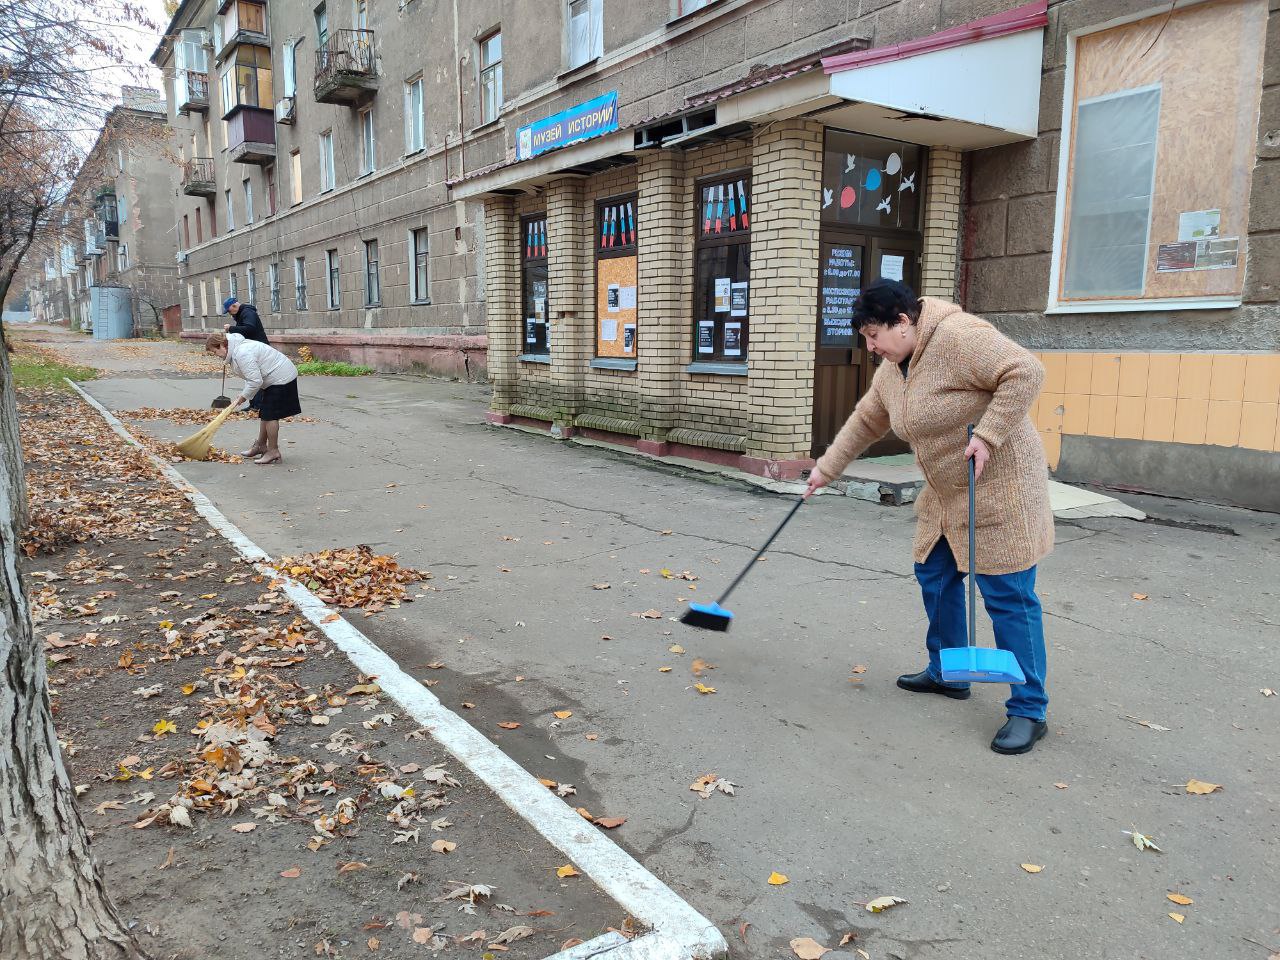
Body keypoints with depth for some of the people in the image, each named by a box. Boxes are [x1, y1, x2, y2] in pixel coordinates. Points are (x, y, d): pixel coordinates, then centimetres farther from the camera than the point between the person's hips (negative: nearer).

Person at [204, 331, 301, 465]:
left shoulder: (242, 354, -24)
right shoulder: (238, 347, 10)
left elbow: (255, 381, -26)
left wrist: (242, 398, -13)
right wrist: (242, 396, 5)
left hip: (281, 379, -11)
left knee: (270, 415, -8)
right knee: (264, 414, 16)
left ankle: (273, 452, -1)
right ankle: (261, 446, 26)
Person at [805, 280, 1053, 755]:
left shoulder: (958, 337, -21)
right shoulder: (891, 371, 7)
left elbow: (1025, 372, -25)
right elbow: (864, 422, 18)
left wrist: (987, 435, -27)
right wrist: (826, 469, 20)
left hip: (999, 486, -9)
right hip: (946, 492, 9)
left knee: (1008, 597, -5)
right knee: (935, 577, 15)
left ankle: (1029, 711, 5)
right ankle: (947, 674, 32)